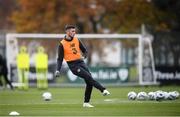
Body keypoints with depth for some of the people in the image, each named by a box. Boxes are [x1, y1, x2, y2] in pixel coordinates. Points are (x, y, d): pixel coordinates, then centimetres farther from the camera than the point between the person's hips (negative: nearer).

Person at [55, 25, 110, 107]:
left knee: (89, 82, -1)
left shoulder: (76, 40, 8)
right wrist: (58, 70, -13)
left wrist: (83, 56, -2)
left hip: (81, 63, 6)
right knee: (89, 77, -23)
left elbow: (85, 51, 19)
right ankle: (103, 90, -26)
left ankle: (86, 103, 9)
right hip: (73, 66, -6)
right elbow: (60, 59, -2)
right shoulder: (62, 44, -6)